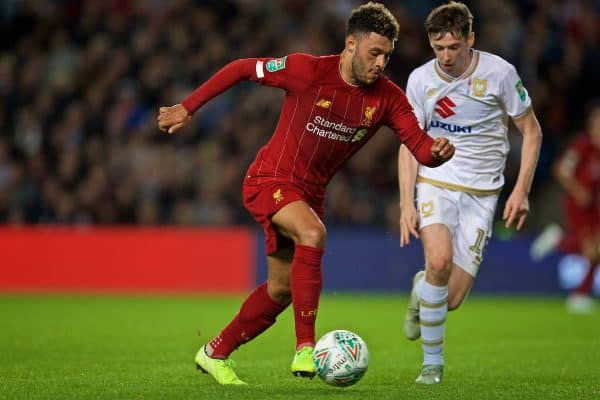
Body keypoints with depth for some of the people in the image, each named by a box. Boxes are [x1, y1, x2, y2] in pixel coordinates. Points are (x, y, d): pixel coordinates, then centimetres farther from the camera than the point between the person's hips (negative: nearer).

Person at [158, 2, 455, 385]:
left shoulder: (387, 97, -7)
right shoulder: (308, 70, -19)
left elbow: (421, 147, -12)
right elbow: (241, 69, -9)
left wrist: (438, 150, -36)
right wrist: (188, 108, -9)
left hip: (310, 192, 6)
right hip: (269, 179, -6)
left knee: (280, 291, 13)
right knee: (312, 233, -34)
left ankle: (215, 353, 34)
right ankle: (306, 349, -33)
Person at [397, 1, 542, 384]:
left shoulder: (499, 72, -8)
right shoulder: (421, 80, -2)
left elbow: (531, 131, 2)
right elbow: (410, 143, 5)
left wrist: (521, 191, -6)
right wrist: (407, 203, -4)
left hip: (482, 193, 0)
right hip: (435, 183, 0)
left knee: (452, 298, -8)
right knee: (440, 260, -29)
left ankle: (421, 291, 31)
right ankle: (432, 362, -11)